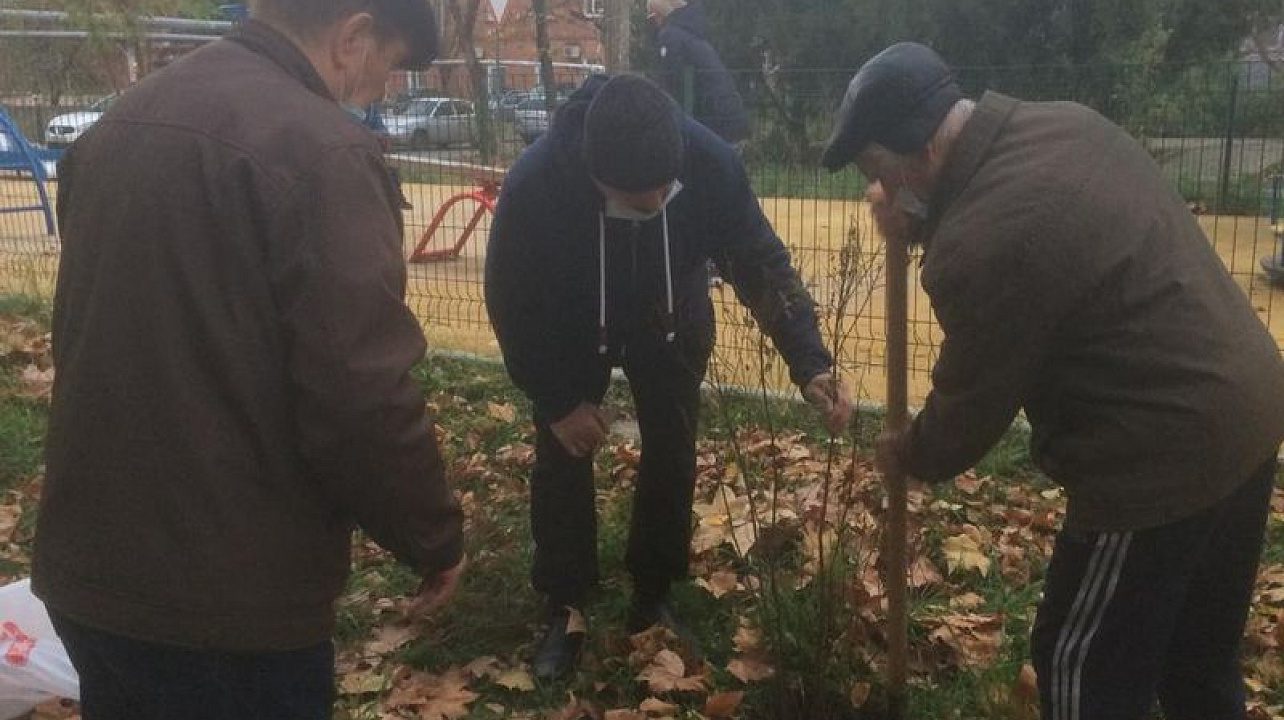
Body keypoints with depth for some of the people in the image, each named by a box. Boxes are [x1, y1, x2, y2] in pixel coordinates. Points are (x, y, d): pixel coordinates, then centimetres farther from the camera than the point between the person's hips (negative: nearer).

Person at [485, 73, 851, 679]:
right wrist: (556, 401, -18)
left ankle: (653, 598, 26)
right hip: (568, 330, -1)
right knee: (562, 460, 2)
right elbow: (510, 302, -23)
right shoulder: (534, 184, -40)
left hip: (669, 323, 2)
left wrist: (809, 362, -35)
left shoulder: (710, 162, -36)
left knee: (671, 455, 6)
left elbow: (761, 263, -24)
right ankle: (564, 610, 21)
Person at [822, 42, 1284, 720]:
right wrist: (922, 222, 8)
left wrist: (908, 455, 9)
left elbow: (970, 404, -11)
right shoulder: (1062, 120, 1)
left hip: (1165, 457, -9)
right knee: (1199, 655, 27)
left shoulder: (979, 248, -27)